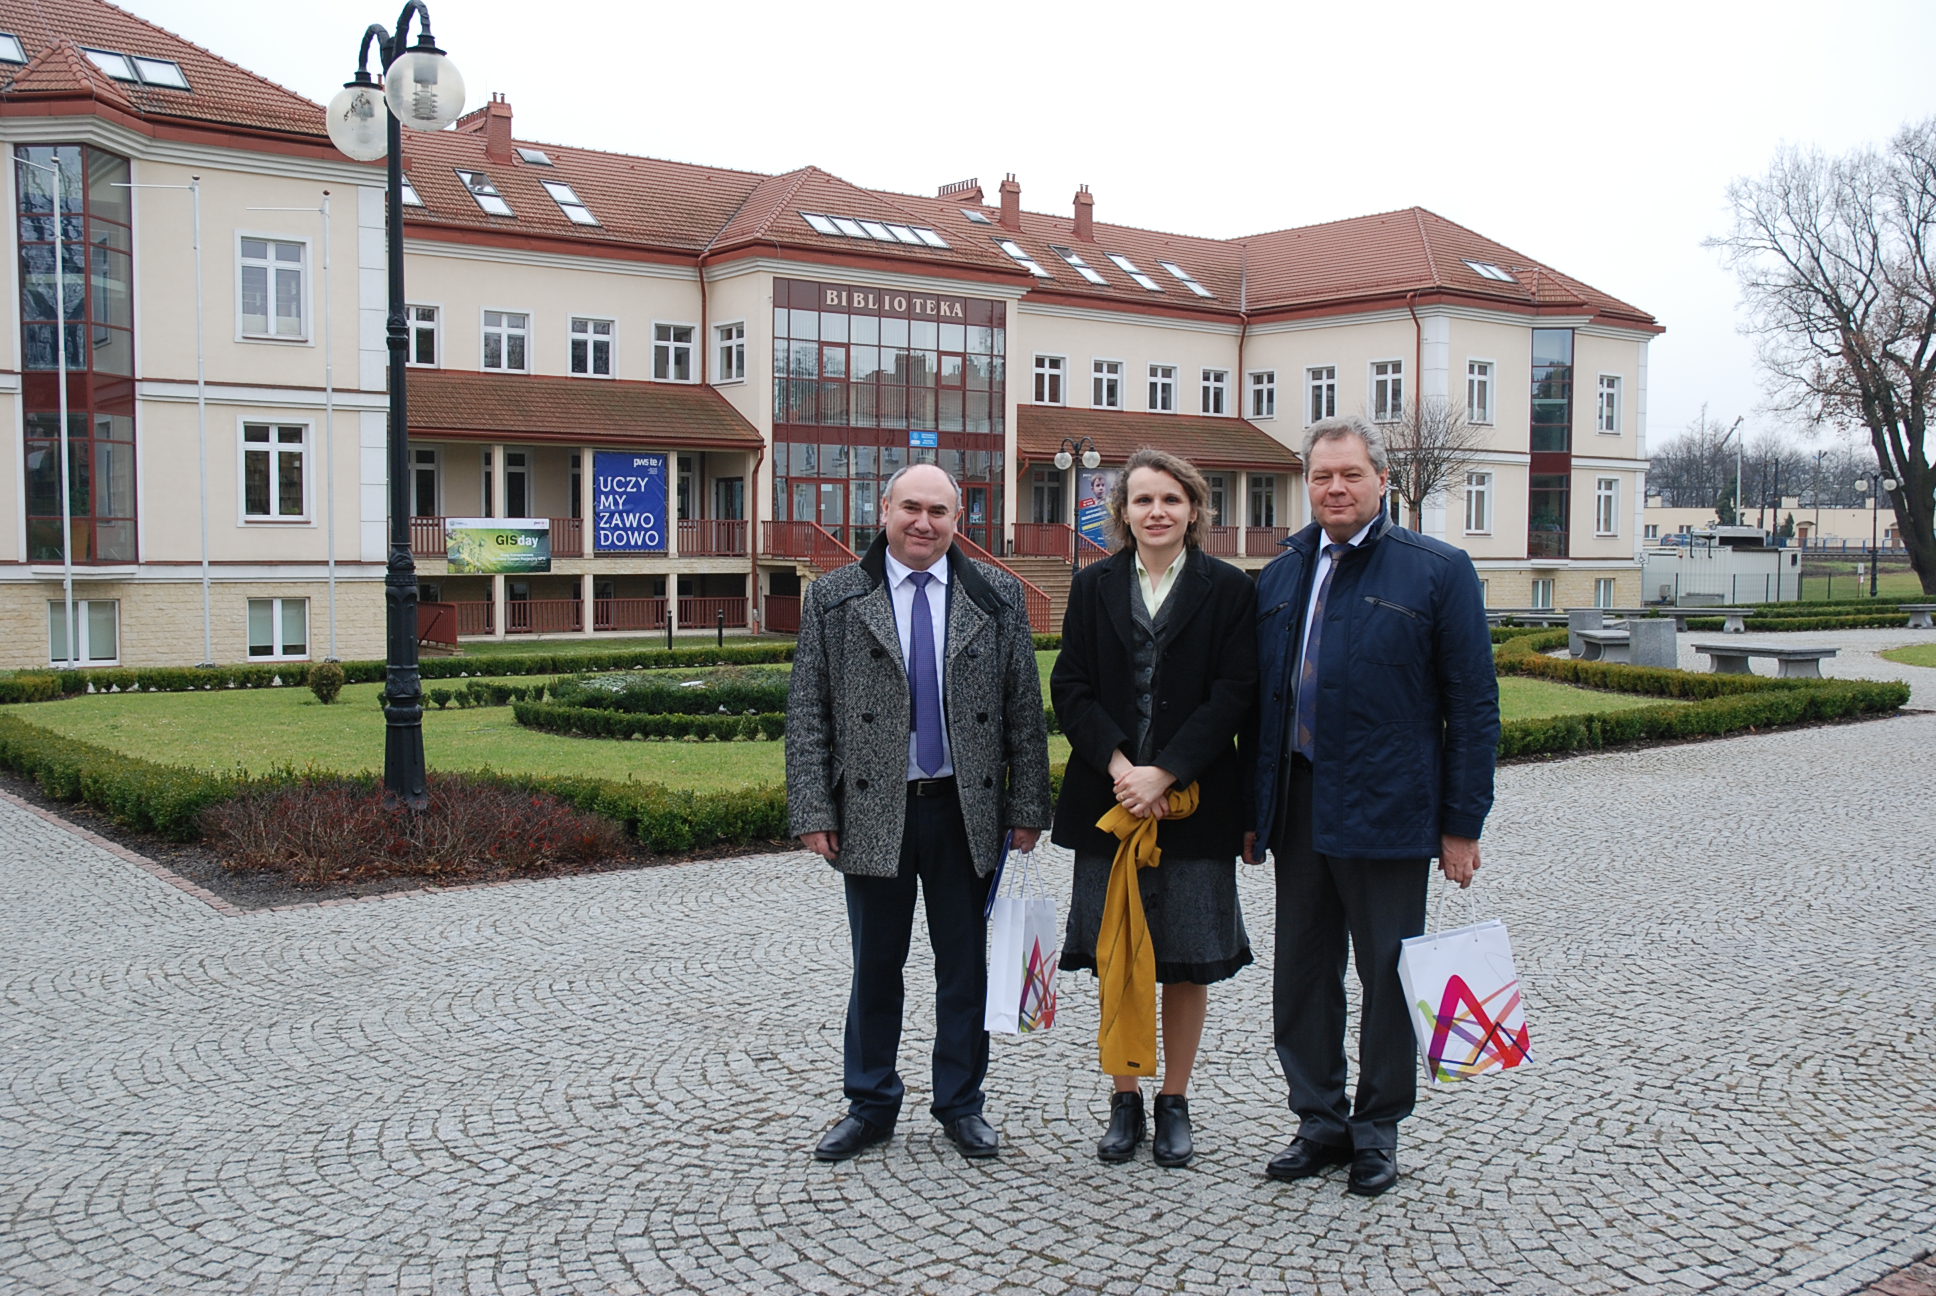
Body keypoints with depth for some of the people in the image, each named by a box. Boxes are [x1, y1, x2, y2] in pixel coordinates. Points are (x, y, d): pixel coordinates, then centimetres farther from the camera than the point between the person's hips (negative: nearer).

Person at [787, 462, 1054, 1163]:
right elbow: (807, 714, 0)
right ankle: (870, 1105, 26)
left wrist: (1028, 805, -1)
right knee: (875, 965, 11)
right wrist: (813, 810, -6)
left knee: (964, 966, 11)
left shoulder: (997, 597, 3)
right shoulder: (834, 598, 2)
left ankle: (960, 1104, 26)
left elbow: (1024, 709, 4)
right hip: (872, 811, 0)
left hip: (966, 811, 1)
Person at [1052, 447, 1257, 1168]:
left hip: (1193, 802, -1)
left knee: (1188, 960, 6)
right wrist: (1119, 766, -14)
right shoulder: (1094, 587, 7)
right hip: (1109, 800, 2)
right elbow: (1070, 688, 1)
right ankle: (1125, 1101, 22)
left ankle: (1175, 1102, 21)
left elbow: (1233, 695, -7)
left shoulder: (1227, 590, 1)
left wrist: (1162, 773, -15)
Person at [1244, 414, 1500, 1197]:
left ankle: (1377, 1130, 24)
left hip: (1386, 810, -4)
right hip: (1298, 806, 5)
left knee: (1389, 978, 8)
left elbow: (1474, 705, -5)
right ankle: (1320, 1121, 27)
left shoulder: (1438, 571, -3)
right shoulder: (1280, 575, 10)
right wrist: (1253, 810, 9)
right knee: (1301, 976, 12)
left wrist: (1463, 823, -9)